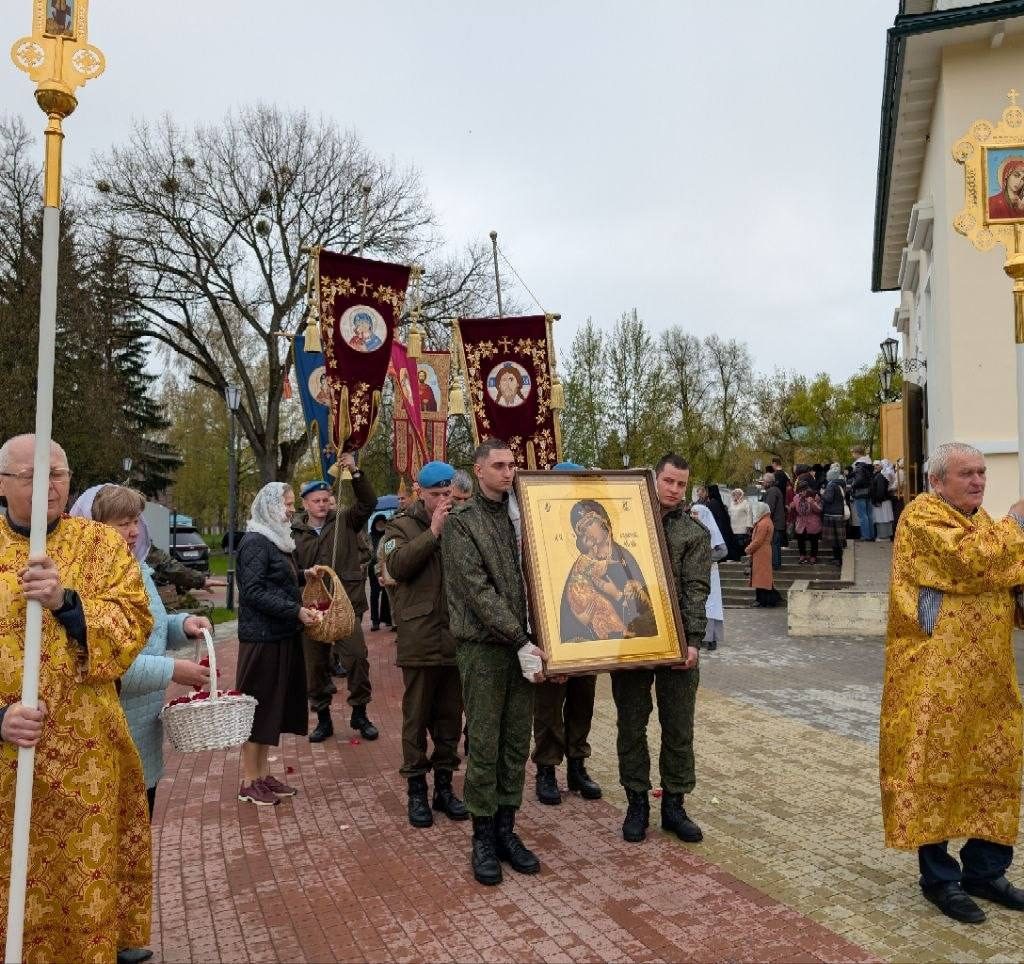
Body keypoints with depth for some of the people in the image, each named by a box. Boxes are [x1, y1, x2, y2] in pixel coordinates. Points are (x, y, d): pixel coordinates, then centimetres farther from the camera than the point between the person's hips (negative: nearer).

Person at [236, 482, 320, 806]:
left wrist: (304, 574, 11)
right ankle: (249, 782, 12)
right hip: (262, 637, -9)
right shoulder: (256, 542, -14)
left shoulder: (277, 539, 14)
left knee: (275, 705, 14)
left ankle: (263, 774, 24)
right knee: (258, 706, 1)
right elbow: (253, 591, -20)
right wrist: (295, 611, -21)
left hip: (282, 636, 9)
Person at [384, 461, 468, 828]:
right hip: (420, 638, -3)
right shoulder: (402, 525, 1)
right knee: (417, 718, 7)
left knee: (450, 718, 13)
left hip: (456, 637, 3)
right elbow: (396, 564, -17)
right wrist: (433, 532, -21)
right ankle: (417, 789, 20)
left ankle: (444, 785, 27)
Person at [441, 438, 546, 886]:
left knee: (517, 745, 10)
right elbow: (478, 590, -13)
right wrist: (521, 641, -17)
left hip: (522, 644, 5)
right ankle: (483, 838, 16)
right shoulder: (461, 522, -5)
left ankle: (506, 830, 23)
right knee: (484, 746, 2)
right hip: (483, 647, -5)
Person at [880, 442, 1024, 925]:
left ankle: (985, 871, 27)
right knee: (935, 767, 0)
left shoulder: (981, 521, 17)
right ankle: (939, 876, 13)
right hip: (935, 674, -8)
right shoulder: (922, 515, -9)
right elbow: (971, 561, -25)